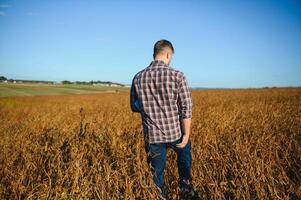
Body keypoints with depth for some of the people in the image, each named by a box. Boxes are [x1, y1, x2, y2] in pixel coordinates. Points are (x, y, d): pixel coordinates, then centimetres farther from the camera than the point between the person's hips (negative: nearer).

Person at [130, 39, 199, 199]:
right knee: (184, 151, 32)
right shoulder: (177, 76, -14)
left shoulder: (138, 78, -4)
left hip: (152, 136, 2)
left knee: (157, 171, 20)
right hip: (175, 133, -1)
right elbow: (186, 108, -14)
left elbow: (134, 107, 7)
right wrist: (186, 135, -6)